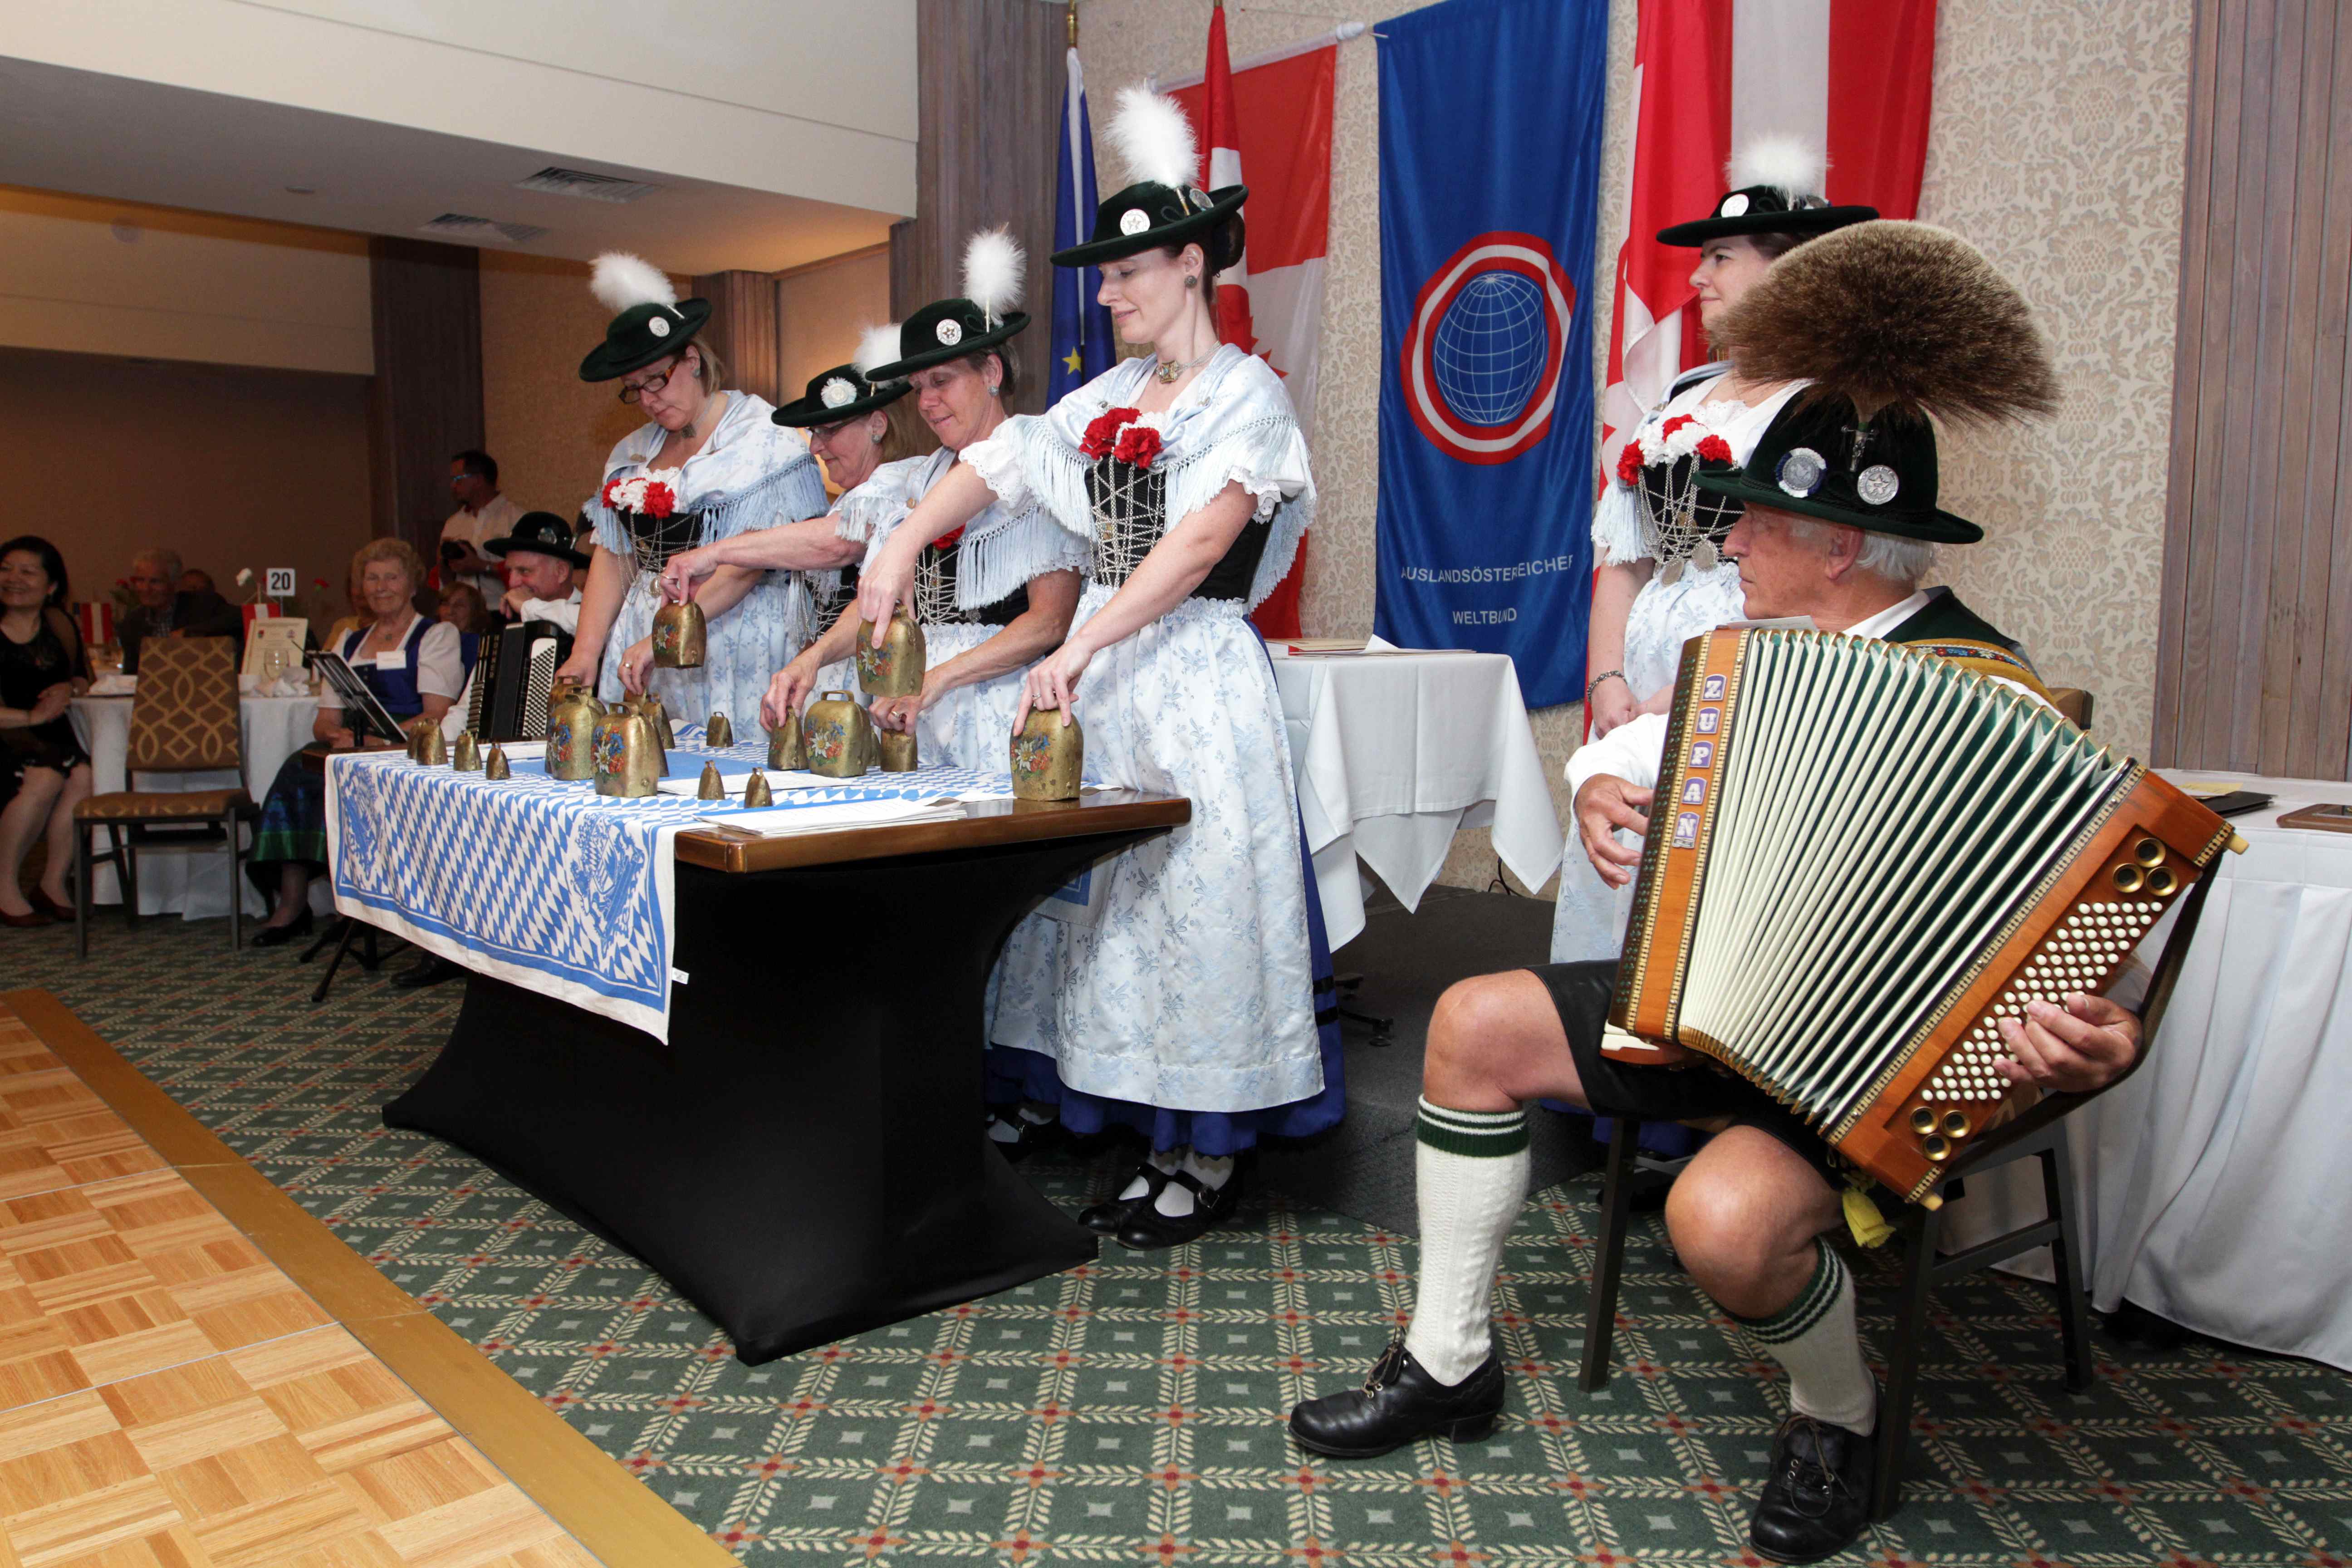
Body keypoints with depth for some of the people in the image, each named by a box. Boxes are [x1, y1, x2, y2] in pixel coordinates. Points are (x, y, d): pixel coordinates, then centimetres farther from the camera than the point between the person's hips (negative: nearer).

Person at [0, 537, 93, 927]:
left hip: (48, 736, 5)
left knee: (82, 776, -25)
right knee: (44, 777, -31)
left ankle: (53, 884, -11)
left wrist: (69, 689, -3)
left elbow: (84, 676, 20)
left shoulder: (59, 624, 10)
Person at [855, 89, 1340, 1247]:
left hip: (1197, 675, -7)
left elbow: (1202, 542, -19)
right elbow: (1003, 463, 13)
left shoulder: (1248, 395, -5)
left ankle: (1211, 1165, 10)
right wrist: (906, 540, -4)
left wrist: (1081, 647, -26)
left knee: (1197, 899, -4)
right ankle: (1159, 1148, 19)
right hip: (1102, 667, 7)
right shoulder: (1113, 395, 16)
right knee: (1112, 898, 7)